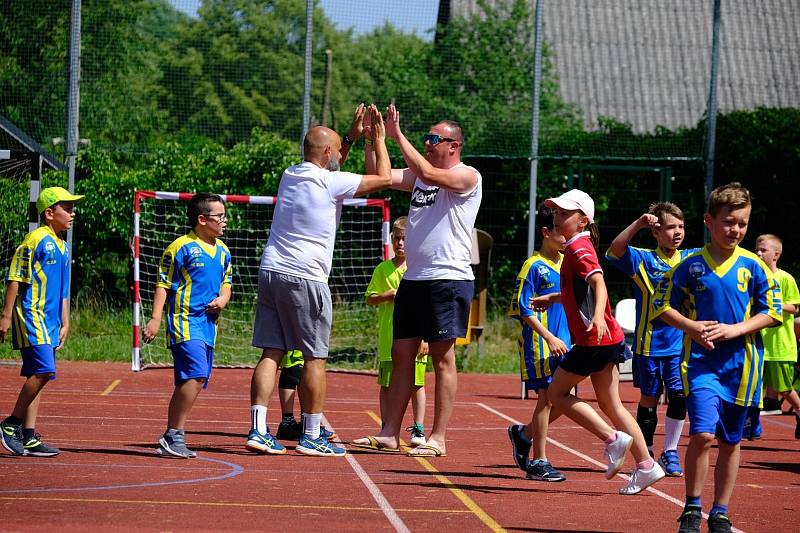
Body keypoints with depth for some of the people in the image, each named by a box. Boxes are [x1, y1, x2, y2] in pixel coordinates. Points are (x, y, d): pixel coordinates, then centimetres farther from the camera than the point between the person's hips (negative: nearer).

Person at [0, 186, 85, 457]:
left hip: (50, 321, 9)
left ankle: (28, 436, 8)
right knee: (43, 370, -18)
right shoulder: (36, 240, -10)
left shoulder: (63, 247, 17)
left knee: (38, 375, 7)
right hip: (31, 315, -9)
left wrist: (64, 323, 21)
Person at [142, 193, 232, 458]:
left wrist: (222, 299, 4)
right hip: (185, 320, -8)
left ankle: (171, 440, 16)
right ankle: (174, 435, -15)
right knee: (196, 376, -21)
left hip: (208, 324, 8)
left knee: (190, 382, 9)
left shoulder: (223, 252, 15)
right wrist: (156, 319, -13)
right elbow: (163, 285, -6)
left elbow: (226, 283, 27)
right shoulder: (181, 247, -7)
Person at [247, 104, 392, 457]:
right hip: (305, 278, -7)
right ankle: (311, 437, 3)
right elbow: (385, 178, -2)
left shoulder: (290, 175, 14)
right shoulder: (330, 183, -9)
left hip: (270, 270, 7)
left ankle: (258, 430, -5)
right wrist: (379, 140, 11)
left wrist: (353, 136, 36)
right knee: (314, 358, 1)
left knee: (271, 353, 4)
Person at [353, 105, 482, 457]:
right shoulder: (419, 176, 17)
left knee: (443, 359, -5)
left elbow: (428, 173, -24)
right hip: (413, 279, 8)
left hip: (448, 279, -8)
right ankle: (390, 434, 10)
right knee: (401, 355, 7)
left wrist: (398, 136, -21)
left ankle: (438, 439, -3)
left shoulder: (467, 177, -7)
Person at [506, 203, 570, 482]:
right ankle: (538, 462, 3)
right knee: (546, 399, -6)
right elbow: (524, 309, -12)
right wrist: (549, 338, -18)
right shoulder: (534, 266, -9)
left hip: (563, 344, 7)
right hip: (540, 344, -7)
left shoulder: (567, 263, 12)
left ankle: (523, 433, 28)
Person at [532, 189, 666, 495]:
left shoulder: (578, 249, -12)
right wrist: (552, 299, 40)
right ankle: (646, 466, 8)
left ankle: (613, 438, -5)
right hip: (607, 340, 10)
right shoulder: (576, 248, 18)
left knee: (557, 393, 1)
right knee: (609, 403, 11)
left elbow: (598, 283, -29)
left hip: (593, 339, -10)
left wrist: (598, 316, -44)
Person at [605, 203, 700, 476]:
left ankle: (670, 452, 5)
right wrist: (638, 224, -33)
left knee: (679, 396, -7)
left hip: (681, 345, 3)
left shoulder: (688, 259, 7)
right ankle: (646, 455, 21)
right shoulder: (643, 259, -5)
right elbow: (616, 249, -21)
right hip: (649, 344, -2)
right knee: (649, 399, 8)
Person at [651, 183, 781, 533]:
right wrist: (691, 326, -10)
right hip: (701, 361, -2)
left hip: (741, 365, 2)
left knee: (730, 442, 9)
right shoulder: (691, 266, 0)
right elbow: (662, 304, 7)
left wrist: (734, 330, -12)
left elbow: (772, 311, 1)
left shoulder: (753, 266, 1)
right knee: (702, 434, -16)